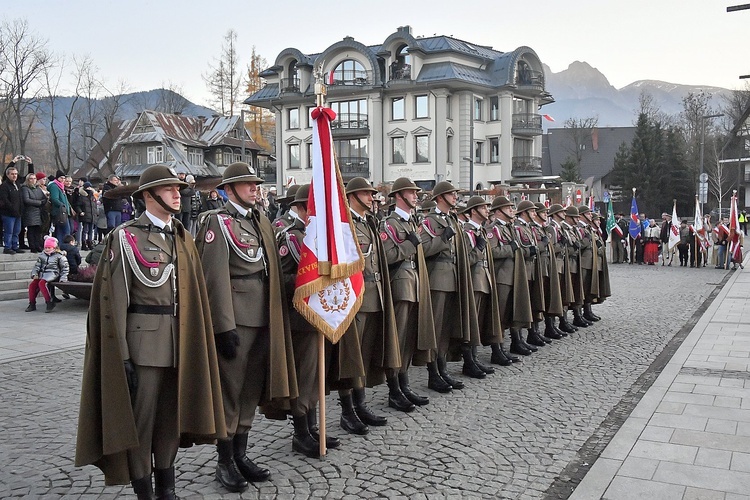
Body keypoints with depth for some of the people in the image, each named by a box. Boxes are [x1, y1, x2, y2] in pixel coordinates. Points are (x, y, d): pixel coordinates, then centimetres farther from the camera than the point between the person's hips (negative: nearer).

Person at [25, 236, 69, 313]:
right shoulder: (42, 255, 15)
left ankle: (50, 302, -27)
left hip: (52, 274, -6)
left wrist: (63, 278, -3)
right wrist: (34, 274, 0)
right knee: (32, 284, -14)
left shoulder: (59, 256, 1)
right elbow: (37, 265, 17)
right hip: (42, 273, 6)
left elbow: (65, 267, 3)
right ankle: (32, 304, 0)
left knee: (42, 283, -32)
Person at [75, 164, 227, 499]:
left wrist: (196, 342, 8)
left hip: (181, 341, 6)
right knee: (140, 418, 3)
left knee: (172, 413, 14)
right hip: (143, 341, -5)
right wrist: (121, 356, -14)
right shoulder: (126, 237, -5)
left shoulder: (183, 238, 12)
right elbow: (115, 299, -10)